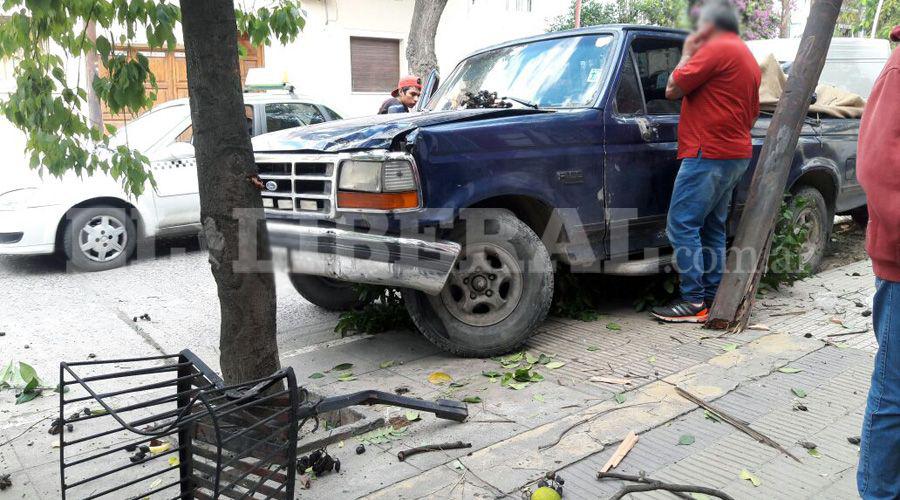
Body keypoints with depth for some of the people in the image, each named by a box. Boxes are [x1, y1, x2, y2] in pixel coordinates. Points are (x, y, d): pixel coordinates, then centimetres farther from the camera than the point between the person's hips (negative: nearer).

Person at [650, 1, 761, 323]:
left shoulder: (716, 49, -11)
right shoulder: (747, 57, 20)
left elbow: (672, 90, -10)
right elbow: (752, 113, 24)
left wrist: (687, 53, 4)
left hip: (709, 154, -10)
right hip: (736, 155, 10)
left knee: (682, 225, -9)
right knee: (712, 228, 12)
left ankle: (694, 302, -8)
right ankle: (712, 297, 15)